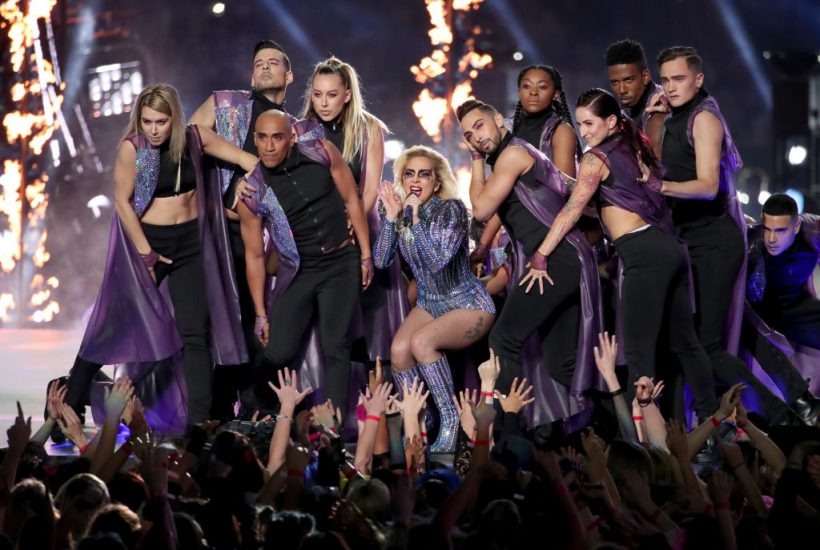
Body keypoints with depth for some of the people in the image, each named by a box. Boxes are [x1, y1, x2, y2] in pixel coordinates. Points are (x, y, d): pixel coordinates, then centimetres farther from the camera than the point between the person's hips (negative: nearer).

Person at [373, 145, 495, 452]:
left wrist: (416, 218, -31)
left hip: (469, 305, -5)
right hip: (430, 304, 6)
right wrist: (391, 217, -17)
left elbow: (437, 261, -29)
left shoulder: (451, 209, -18)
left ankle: (451, 420, -19)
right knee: (398, 349, -24)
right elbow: (381, 260, -9)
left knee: (421, 341, -32)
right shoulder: (401, 213, -1)